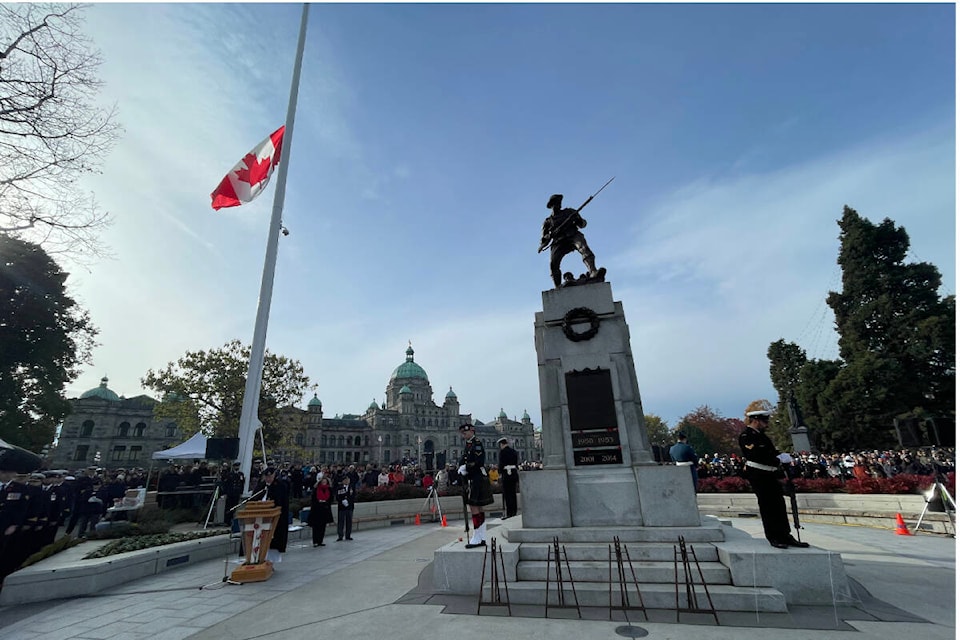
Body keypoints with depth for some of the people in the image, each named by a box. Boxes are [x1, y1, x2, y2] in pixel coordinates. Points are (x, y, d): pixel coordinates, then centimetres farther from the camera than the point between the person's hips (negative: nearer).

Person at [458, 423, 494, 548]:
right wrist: (462, 468, -3)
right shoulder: (468, 444, 15)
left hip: (476, 480, -9)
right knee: (478, 508, 13)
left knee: (474, 507, -7)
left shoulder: (477, 442, -12)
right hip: (471, 480, 9)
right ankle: (482, 539, 21)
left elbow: (478, 462, -20)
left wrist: (465, 468, -15)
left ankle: (477, 539, 0)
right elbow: (464, 460, 17)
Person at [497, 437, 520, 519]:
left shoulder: (503, 451, -9)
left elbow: (501, 464, -12)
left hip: (507, 473, -7)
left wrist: (500, 473, -2)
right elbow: (517, 463, 13)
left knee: (507, 494, -1)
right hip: (515, 473, 7)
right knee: (513, 493, 11)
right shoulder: (514, 451, 11)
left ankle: (508, 514, -1)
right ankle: (514, 513, 16)